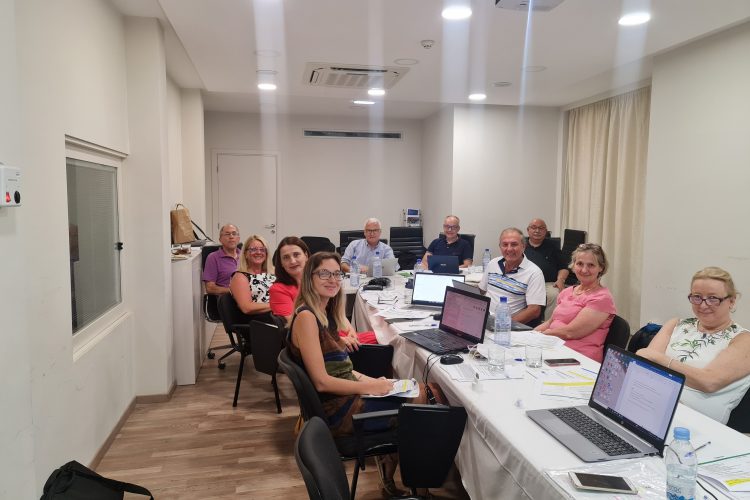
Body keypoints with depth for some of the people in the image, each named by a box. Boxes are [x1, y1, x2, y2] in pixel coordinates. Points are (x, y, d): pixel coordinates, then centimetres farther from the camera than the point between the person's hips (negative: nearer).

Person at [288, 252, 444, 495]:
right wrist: (370, 387, -15)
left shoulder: (324, 312, 9)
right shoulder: (306, 317, -19)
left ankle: (391, 458, 13)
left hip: (346, 395, 9)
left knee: (429, 392, 0)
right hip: (338, 410, -8)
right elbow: (321, 381, -21)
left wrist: (372, 381, 3)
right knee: (422, 401, -5)